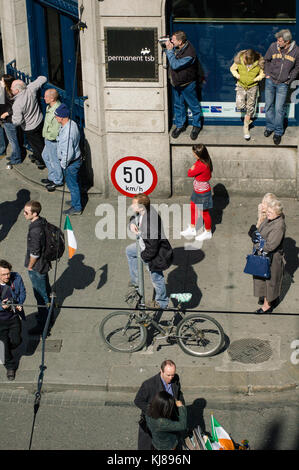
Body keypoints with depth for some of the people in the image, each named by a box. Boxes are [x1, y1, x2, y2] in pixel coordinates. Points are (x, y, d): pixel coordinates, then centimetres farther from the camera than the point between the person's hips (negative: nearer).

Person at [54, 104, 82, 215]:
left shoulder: (67, 132, -34)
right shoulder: (72, 123, -4)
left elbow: (68, 153, -31)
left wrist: (64, 164, -14)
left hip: (71, 163, -9)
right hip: (76, 159, 9)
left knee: (72, 185, 8)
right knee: (75, 183, 26)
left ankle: (76, 208, 23)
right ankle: (75, 200, 45)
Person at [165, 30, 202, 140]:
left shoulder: (189, 54, -34)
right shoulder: (177, 47, -9)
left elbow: (175, 65, -35)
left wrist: (169, 50, -30)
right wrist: (167, 47, -10)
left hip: (187, 85, -7)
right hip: (176, 82, 8)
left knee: (193, 105, 14)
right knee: (178, 105, 22)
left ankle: (196, 126, 34)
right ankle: (180, 125, 40)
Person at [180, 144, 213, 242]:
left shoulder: (202, 166, -35)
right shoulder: (199, 161, -6)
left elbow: (190, 174, -23)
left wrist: (192, 168, -8)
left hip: (203, 193, -9)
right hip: (197, 191, 9)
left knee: (204, 212, 11)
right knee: (193, 208, 22)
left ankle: (208, 233, 31)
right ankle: (192, 229, 41)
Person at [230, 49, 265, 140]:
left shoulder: (259, 63, -19)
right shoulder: (239, 60, -17)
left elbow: (262, 74, -1)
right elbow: (232, 68, 2)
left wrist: (255, 79, -17)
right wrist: (238, 76, -15)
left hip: (253, 87, -1)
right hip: (241, 86, 1)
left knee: (250, 108, 5)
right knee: (240, 106, -12)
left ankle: (246, 128, 23)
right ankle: (249, 115, 24)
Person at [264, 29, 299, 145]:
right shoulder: (273, 46, -10)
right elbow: (266, 60, 9)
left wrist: (289, 80, -1)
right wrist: (267, 74, 3)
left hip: (283, 84, -2)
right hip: (270, 81, 2)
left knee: (279, 109, -1)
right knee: (268, 105, 11)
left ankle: (278, 132, 14)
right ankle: (270, 127, 30)